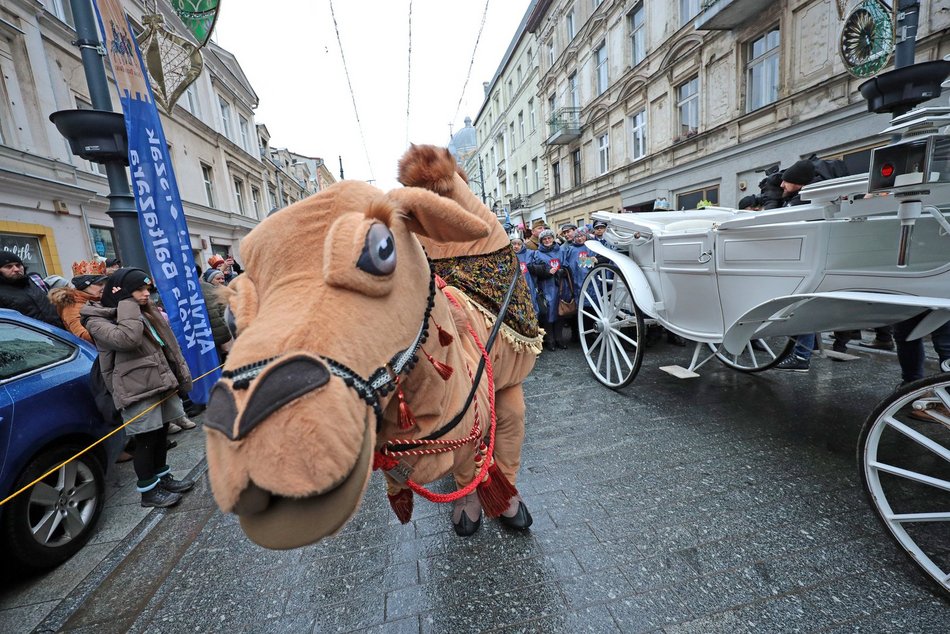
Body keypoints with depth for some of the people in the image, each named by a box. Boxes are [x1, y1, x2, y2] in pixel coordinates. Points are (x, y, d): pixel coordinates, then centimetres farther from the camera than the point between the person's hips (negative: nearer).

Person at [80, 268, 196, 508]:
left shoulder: (148, 312, 14)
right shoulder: (98, 321, -9)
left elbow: (169, 346, 16)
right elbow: (127, 338, -31)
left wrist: (182, 376, 13)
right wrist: (127, 304, -19)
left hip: (162, 383, 7)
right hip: (138, 391, -7)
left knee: (161, 434, 16)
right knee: (146, 440, 2)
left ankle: (163, 478, 32)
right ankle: (148, 491, 18)